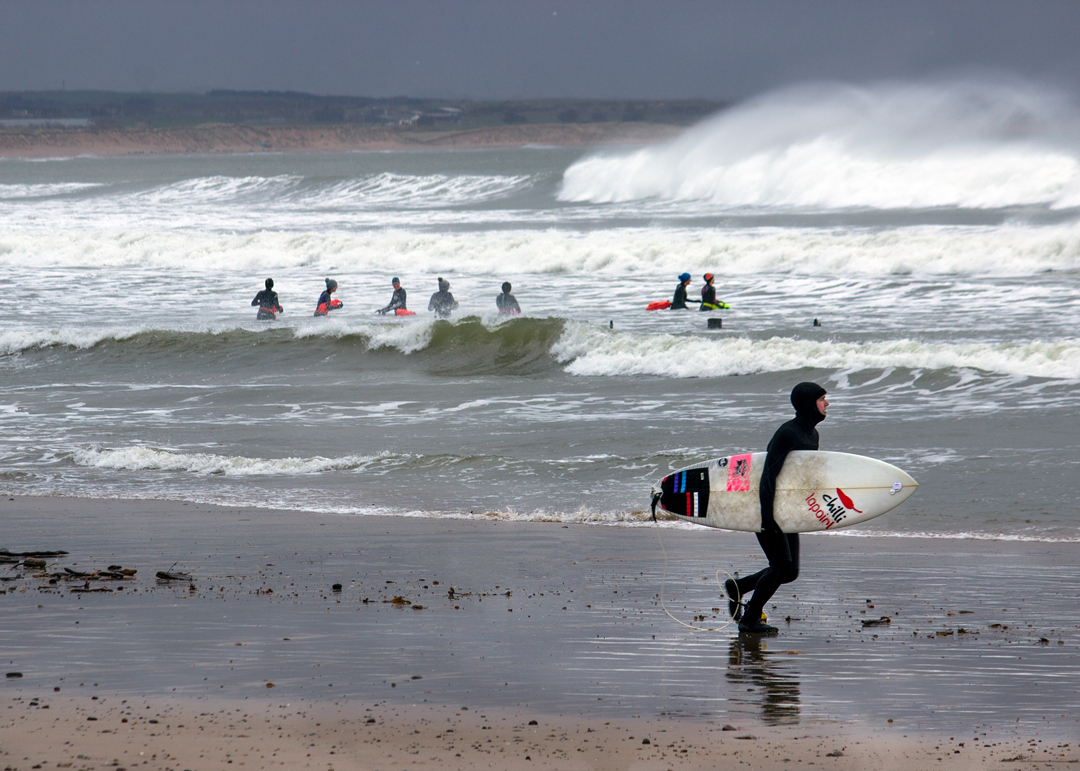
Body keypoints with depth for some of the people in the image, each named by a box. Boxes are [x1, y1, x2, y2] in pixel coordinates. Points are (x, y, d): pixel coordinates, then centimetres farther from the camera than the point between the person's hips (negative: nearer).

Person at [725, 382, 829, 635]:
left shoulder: (812, 434, 10)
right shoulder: (787, 433, -18)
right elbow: (770, 472, -24)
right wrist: (768, 514, -30)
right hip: (768, 507, -9)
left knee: (790, 572, 6)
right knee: (782, 566, -11)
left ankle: (736, 587, 23)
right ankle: (750, 620, 1)